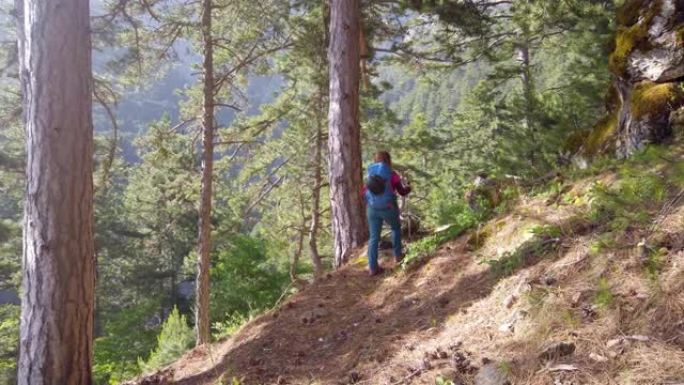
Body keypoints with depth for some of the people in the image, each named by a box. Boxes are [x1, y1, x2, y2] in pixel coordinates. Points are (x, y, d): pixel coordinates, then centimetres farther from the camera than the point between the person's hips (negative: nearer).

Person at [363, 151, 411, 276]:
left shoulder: (371, 174, 7)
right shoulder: (392, 174, -4)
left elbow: (364, 192, 9)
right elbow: (402, 192, 2)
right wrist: (408, 187, 24)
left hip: (372, 208, 3)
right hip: (388, 208, -3)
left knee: (374, 237, 6)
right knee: (396, 228, 27)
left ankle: (373, 267, 4)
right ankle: (397, 255, 33)